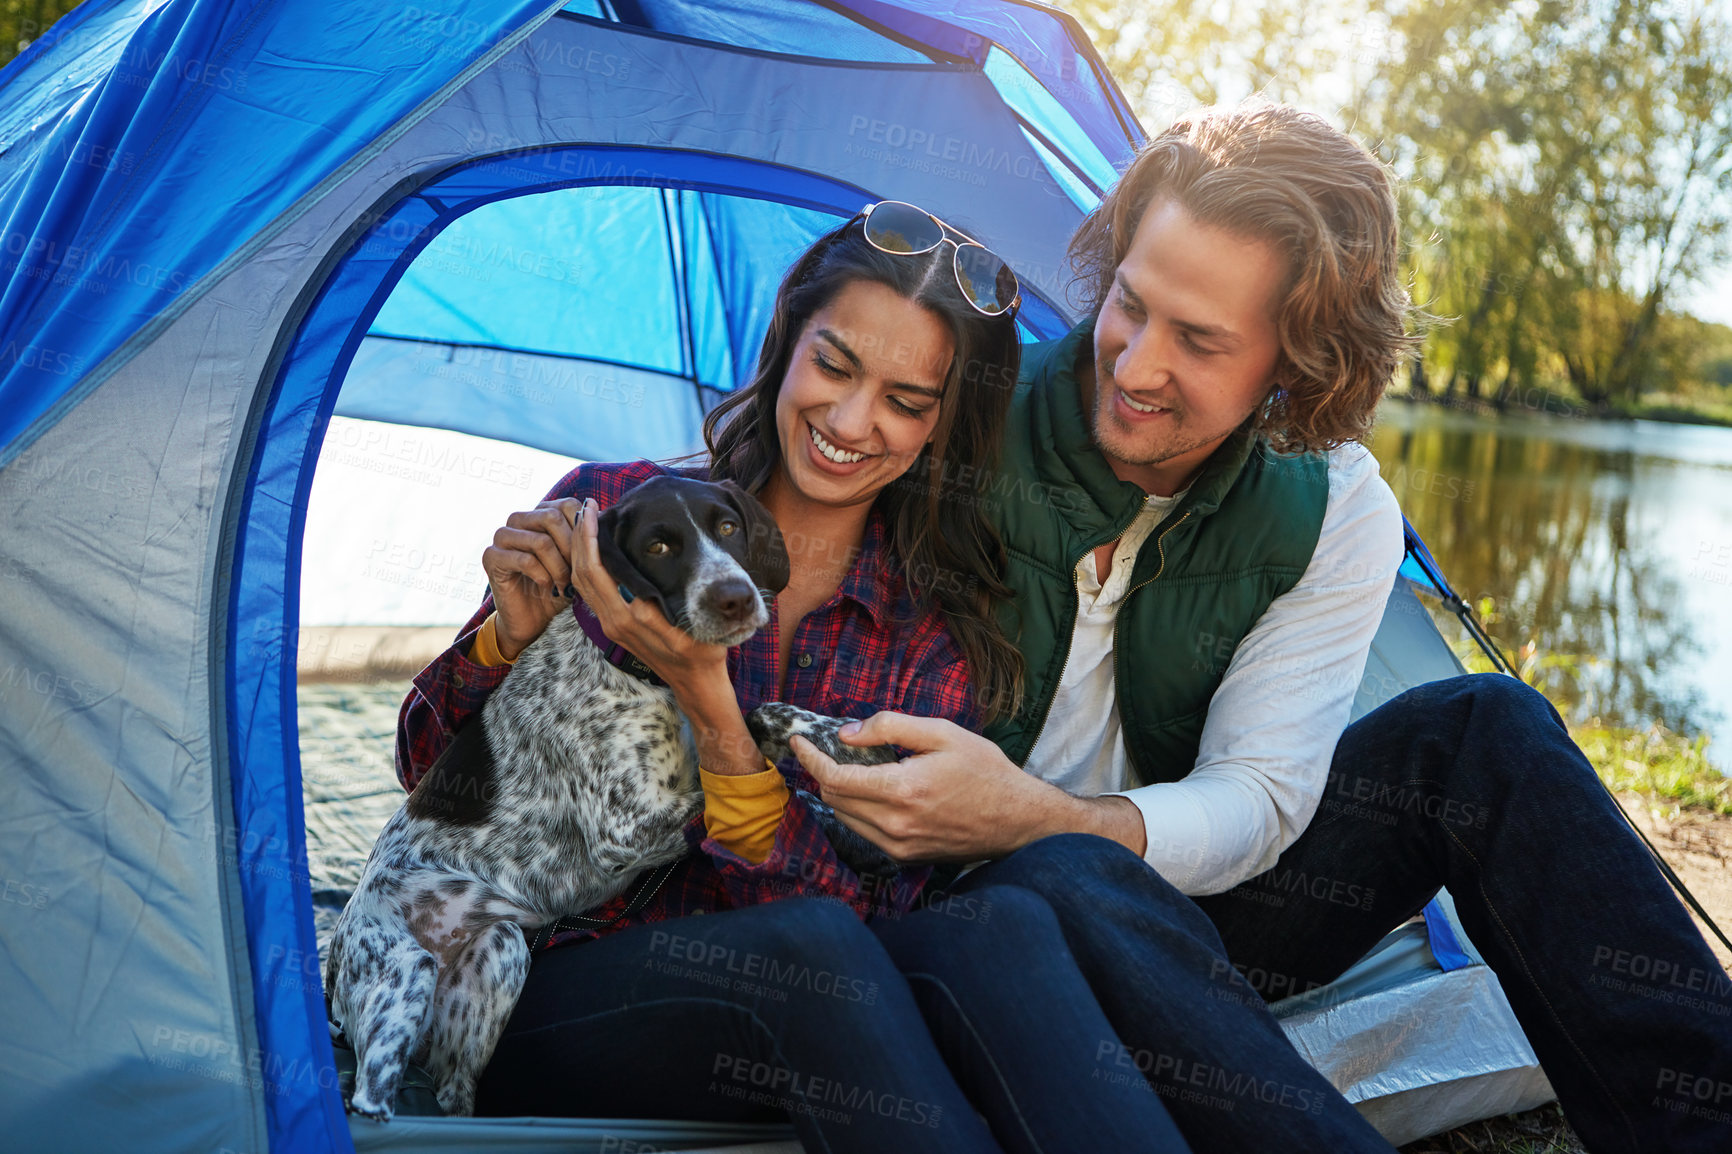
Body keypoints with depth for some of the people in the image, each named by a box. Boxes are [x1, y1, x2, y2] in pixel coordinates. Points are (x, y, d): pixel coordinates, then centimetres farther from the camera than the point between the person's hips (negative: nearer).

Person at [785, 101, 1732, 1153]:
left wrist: (1035, 815, -32)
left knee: (1481, 729, -17)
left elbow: (1255, 797, -14)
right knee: (1065, 879, -40)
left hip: (1185, 899, 3)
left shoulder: (1335, 515, -7)